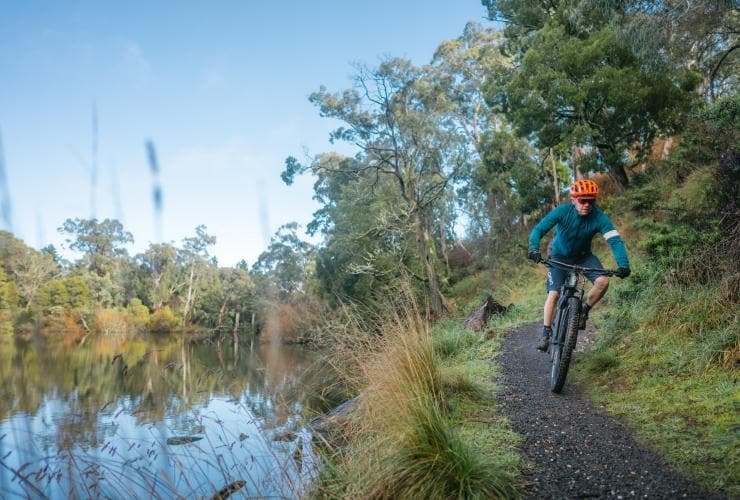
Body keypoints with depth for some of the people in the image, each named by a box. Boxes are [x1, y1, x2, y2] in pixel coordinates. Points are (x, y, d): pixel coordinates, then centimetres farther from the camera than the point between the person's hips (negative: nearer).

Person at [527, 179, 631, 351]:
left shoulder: (599, 217, -23)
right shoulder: (562, 211, -27)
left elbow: (615, 240, -29)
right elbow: (538, 230, -31)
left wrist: (623, 264, -45)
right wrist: (534, 249, -51)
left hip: (583, 256, 2)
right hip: (559, 256, -2)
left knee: (603, 281, -22)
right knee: (553, 294, -13)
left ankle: (585, 310, 3)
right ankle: (546, 333, 0)